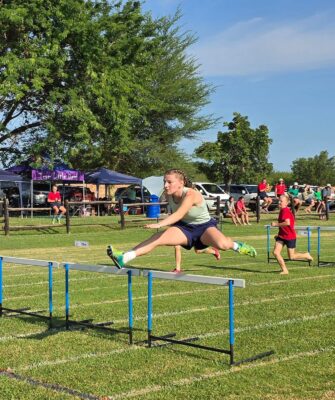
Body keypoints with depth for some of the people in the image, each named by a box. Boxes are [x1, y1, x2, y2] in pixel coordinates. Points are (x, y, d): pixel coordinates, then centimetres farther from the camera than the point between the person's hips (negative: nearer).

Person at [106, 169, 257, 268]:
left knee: (222, 244, -35)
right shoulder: (169, 195, -9)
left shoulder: (191, 194, -30)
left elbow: (179, 215, -44)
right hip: (185, 227, 5)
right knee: (157, 238, -18)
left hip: (204, 226, -5)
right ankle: (123, 258, -28)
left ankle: (236, 246, 2)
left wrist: (158, 224, -56)